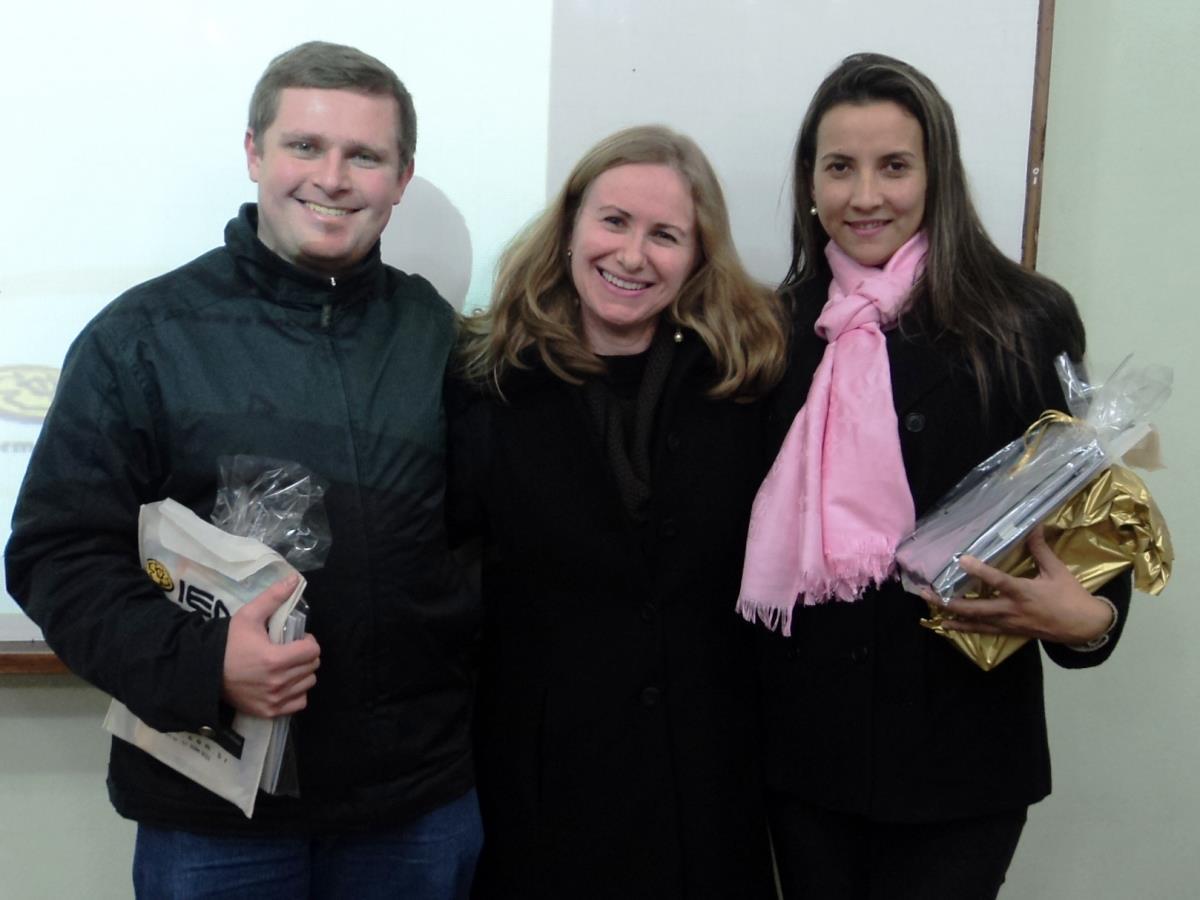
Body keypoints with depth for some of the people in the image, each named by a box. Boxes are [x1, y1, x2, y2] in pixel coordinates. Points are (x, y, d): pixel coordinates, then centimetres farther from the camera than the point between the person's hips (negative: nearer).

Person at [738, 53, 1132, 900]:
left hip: (959, 748, -3)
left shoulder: (1027, 320, -6)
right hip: (804, 741, 3)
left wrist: (1090, 619, -23)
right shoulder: (780, 326, 5)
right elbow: (759, 531, 9)